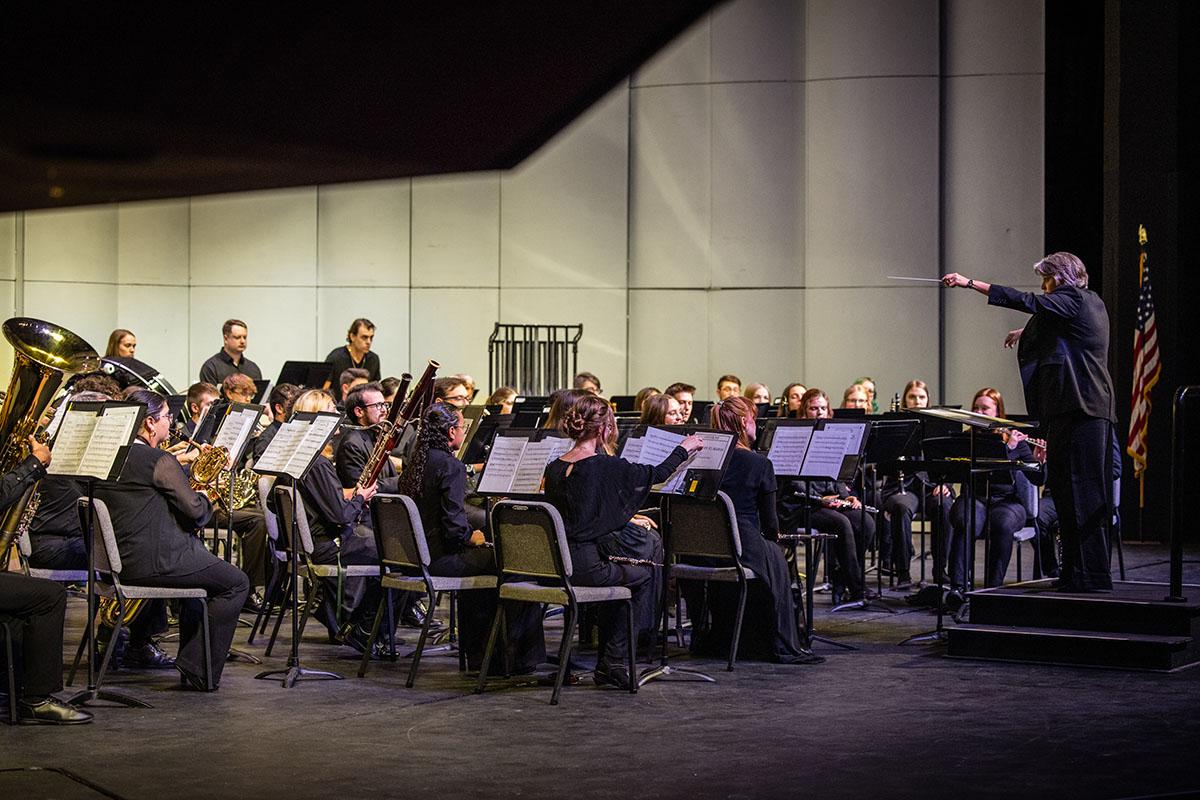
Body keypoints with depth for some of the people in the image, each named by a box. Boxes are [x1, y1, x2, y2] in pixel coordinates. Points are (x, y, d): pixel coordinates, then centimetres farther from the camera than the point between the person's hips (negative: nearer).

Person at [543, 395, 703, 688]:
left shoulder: (553, 468, 8)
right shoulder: (605, 466, -12)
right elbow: (658, 474, 0)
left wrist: (627, 518, 28)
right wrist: (685, 448, 18)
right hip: (585, 564, -7)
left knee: (621, 573, 31)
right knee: (642, 577, 19)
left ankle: (606, 665, 32)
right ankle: (613, 663, 16)